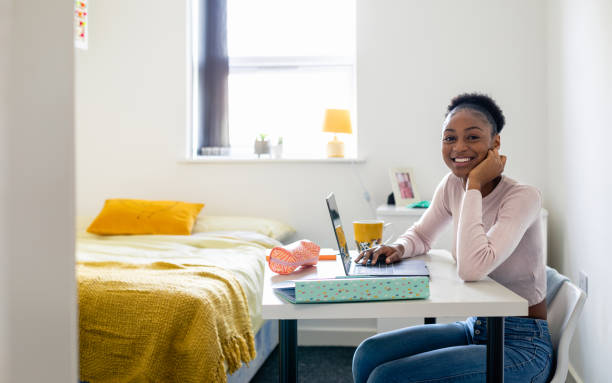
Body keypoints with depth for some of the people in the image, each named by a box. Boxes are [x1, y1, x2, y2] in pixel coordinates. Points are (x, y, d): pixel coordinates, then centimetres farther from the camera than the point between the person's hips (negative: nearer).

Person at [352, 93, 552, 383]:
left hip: (521, 344, -6)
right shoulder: (451, 185, 0)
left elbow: (472, 268, -34)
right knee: (368, 355, -10)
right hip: (475, 328, 7)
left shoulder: (523, 197, -20)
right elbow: (421, 234, 16)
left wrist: (475, 185, -26)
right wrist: (399, 248, -8)